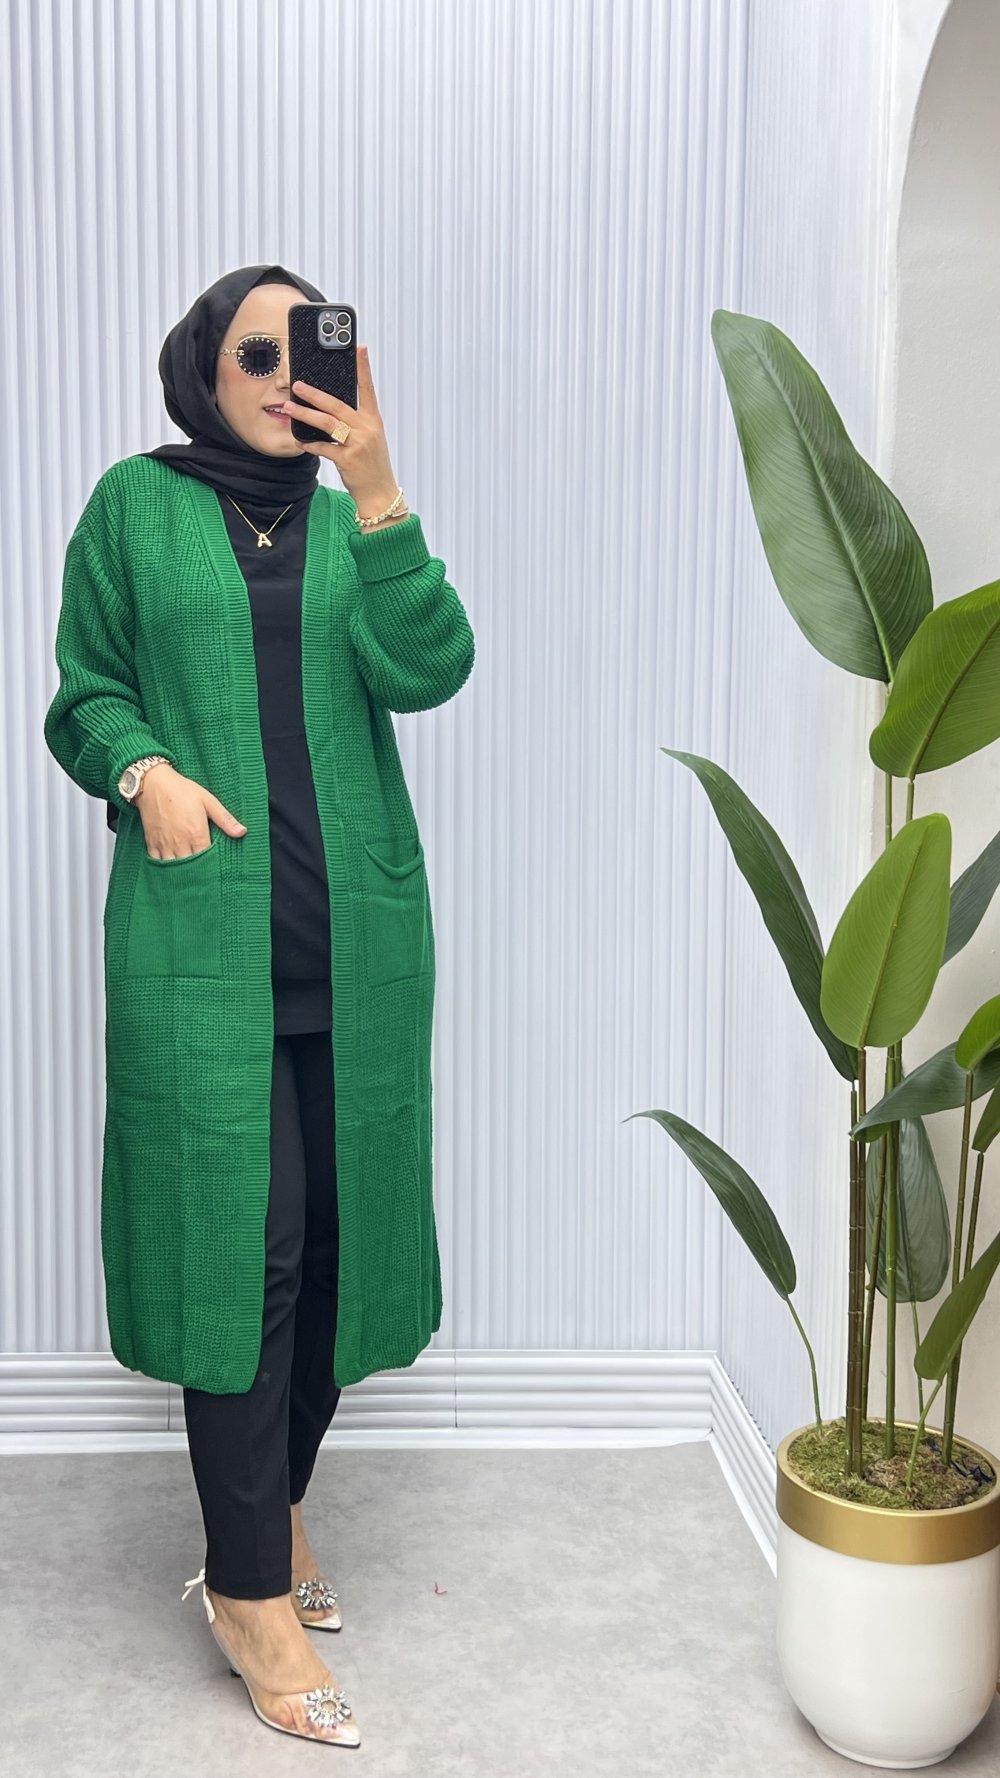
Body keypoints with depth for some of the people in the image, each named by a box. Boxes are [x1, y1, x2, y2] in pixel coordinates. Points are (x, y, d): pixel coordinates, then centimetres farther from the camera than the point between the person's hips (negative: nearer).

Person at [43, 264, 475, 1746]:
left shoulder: (351, 522, 12)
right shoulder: (135, 506, 6)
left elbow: (430, 670, -5)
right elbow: (84, 693, 8)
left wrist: (377, 491, -14)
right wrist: (146, 772, -13)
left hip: (358, 938, 3)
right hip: (204, 936, -3)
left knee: (336, 1229, 8)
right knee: (245, 1235, -5)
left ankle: (273, 1502, 30)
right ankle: (251, 1590, 7)